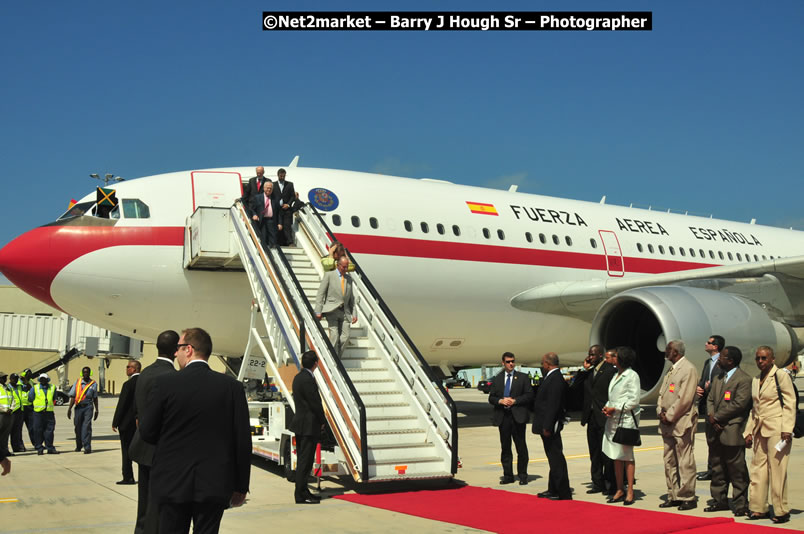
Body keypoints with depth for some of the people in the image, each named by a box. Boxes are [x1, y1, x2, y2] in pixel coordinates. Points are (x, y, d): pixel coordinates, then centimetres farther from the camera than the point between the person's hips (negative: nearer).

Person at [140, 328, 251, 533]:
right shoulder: (233, 387, -4)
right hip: (214, 486, 1)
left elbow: (147, 432, -3)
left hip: (172, 483, -1)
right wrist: (241, 486, 6)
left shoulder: (165, 383, -8)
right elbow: (243, 441, -3)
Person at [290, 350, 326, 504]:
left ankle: (303, 491, 23)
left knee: (302, 460, 15)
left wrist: (319, 421, 14)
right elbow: (315, 403, -18)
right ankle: (301, 495, 0)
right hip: (309, 426, -10)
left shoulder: (299, 377, 11)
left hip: (300, 424, 10)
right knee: (305, 461, -4)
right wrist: (322, 422, -2)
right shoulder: (308, 380, -19)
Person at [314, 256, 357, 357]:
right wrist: (318, 311, -9)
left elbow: (351, 297, 19)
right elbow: (320, 294, -2)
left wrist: (354, 314, 12)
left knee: (345, 336, -6)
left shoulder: (349, 278, 15)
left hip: (345, 312, 4)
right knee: (334, 336, -14)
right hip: (332, 311, -4)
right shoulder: (329, 275, 1)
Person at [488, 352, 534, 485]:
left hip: (518, 416, -3)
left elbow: (529, 395, -2)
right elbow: (491, 398, 10)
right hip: (503, 417, 3)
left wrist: (514, 401, -12)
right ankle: (508, 475, 14)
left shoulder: (523, 378, 5)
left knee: (521, 447, 0)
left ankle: (522, 475, 9)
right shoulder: (496, 379, 13)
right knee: (505, 447, 6)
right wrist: (500, 401, -10)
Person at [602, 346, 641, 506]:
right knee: (616, 457, 9)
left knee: (627, 456, -1)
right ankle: (619, 489, 17)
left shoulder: (632, 376, -9)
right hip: (613, 420, 8)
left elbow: (634, 400, -14)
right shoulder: (616, 375, 16)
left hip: (626, 420, -8)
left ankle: (630, 492, 6)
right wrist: (606, 407, 2)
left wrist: (615, 408, -14)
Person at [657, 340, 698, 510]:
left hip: (682, 422, -9)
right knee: (669, 461, 12)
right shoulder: (671, 370, 16)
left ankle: (687, 497, 5)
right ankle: (673, 496, 20)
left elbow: (685, 399, -17)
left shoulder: (688, 369, -11)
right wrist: (661, 412, 2)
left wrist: (669, 416, -14)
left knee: (685, 462, -3)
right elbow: (662, 393, 18)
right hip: (667, 422, 9)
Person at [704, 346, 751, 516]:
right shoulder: (717, 378, 17)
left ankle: (741, 504, 9)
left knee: (737, 470, -1)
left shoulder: (744, 379, -10)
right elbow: (710, 399, 14)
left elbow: (739, 404, -17)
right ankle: (720, 500, 24)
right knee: (717, 469, 14)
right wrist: (711, 416, -5)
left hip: (732, 432, -8)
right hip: (716, 432, 8)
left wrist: (717, 417, -13)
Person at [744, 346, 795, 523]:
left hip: (776, 429, -7)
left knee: (777, 469, -4)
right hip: (760, 430, 7)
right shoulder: (755, 380, 16)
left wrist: (787, 429, -15)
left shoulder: (781, 376, -4)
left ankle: (781, 511, 5)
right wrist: (749, 431, 14)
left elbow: (790, 404, -7)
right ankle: (758, 508, 13)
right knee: (758, 469, 6)